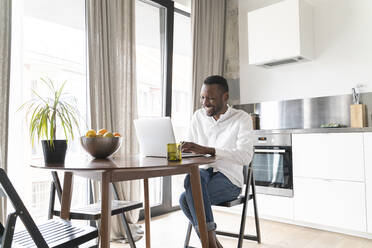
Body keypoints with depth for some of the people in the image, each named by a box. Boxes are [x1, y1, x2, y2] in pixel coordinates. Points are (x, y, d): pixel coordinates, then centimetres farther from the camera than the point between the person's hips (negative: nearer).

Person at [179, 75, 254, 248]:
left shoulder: (241, 119, -6)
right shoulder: (198, 116, 9)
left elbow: (245, 156, -22)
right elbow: (191, 151, 12)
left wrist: (207, 150, -33)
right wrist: (181, 150, -13)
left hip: (229, 181, -4)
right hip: (204, 175, 5)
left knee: (185, 199, -29)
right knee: (195, 176, -33)